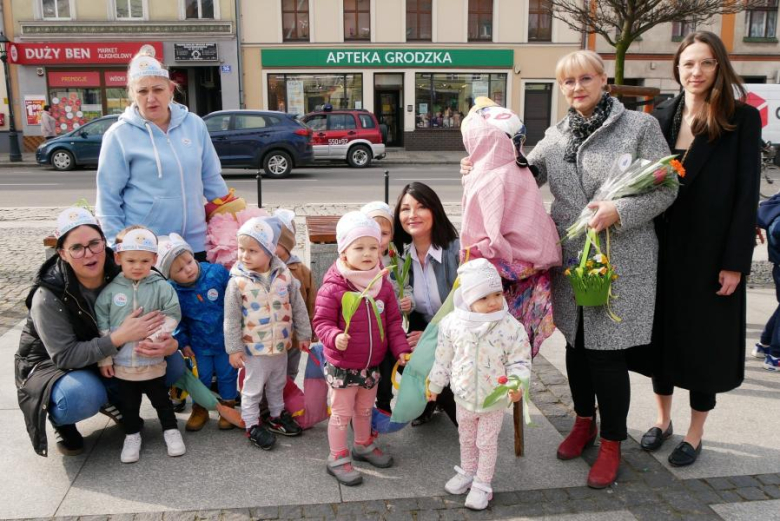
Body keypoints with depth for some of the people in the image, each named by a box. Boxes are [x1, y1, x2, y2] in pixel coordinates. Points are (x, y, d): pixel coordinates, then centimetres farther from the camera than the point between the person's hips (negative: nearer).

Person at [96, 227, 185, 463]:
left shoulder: (161, 287, -9)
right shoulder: (110, 290, -5)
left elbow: (172, 315, -8)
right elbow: (102, 325, -1)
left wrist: (156, 334, -22)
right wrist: (104, 358, -1)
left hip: (153, 361, -1)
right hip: (121, 362, 2)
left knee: (160, 398, 14)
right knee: (128, 403, 17)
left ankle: (171, 430, 33)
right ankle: (132, 435, 35)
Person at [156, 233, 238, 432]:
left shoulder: (217, 273, -21)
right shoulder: (172, 292, -17)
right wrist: (183, 343, 1)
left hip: (225, 339, 0)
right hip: (199, 344, 0)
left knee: (227, 374, 14)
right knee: (201, 377, 13)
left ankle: (228, 407, 34)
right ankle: (200, 410, 35)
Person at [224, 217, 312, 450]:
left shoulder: (284, 275, -8)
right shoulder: (238, 282, -17)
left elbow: (298, 307, 2)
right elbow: (231, 319, -11)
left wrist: (303, 334, 6)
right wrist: (234, 348, -10)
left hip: (281, 346, 4)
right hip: (254, 349, -4)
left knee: (277, 385, 24)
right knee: (253, 389, 12)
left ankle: (277, 416, 44)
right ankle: (252, 425, 29)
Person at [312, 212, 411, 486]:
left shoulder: (383, 285, -3)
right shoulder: (332, 287, -20)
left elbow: (393, 320, 5)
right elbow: (322, 321, -16)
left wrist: (401, 348, -2)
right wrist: (335, 337, -35)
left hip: (372, 364, 6)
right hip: (342, 366, -5)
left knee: (365, 409, 25)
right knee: (342, 413, 8)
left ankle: (363, 445, 47)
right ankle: (338, 458, 26)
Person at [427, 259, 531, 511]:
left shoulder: (511, 327, -21)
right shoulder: (452, 323, -14)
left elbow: (520, 360, -13)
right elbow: (443, 357, 0)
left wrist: (517, 384, -29)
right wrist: (435, 384, 8)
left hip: (494, 399, -3)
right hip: (464, 396, 3)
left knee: (487, 443, 13)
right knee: (466, 438, 24)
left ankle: (482, 485, 31)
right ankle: (467, 472, 47)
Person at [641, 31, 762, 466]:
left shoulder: (743, 118, -6)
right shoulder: (662, 116, 4)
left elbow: (747, 192, -8)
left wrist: (736, 261, -13)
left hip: (711, 251, -3)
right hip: (663, 248, 3)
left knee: (704, 340, 8)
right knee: (663, 332, 13)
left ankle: (695, 434, 25)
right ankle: (663, 420, 32)